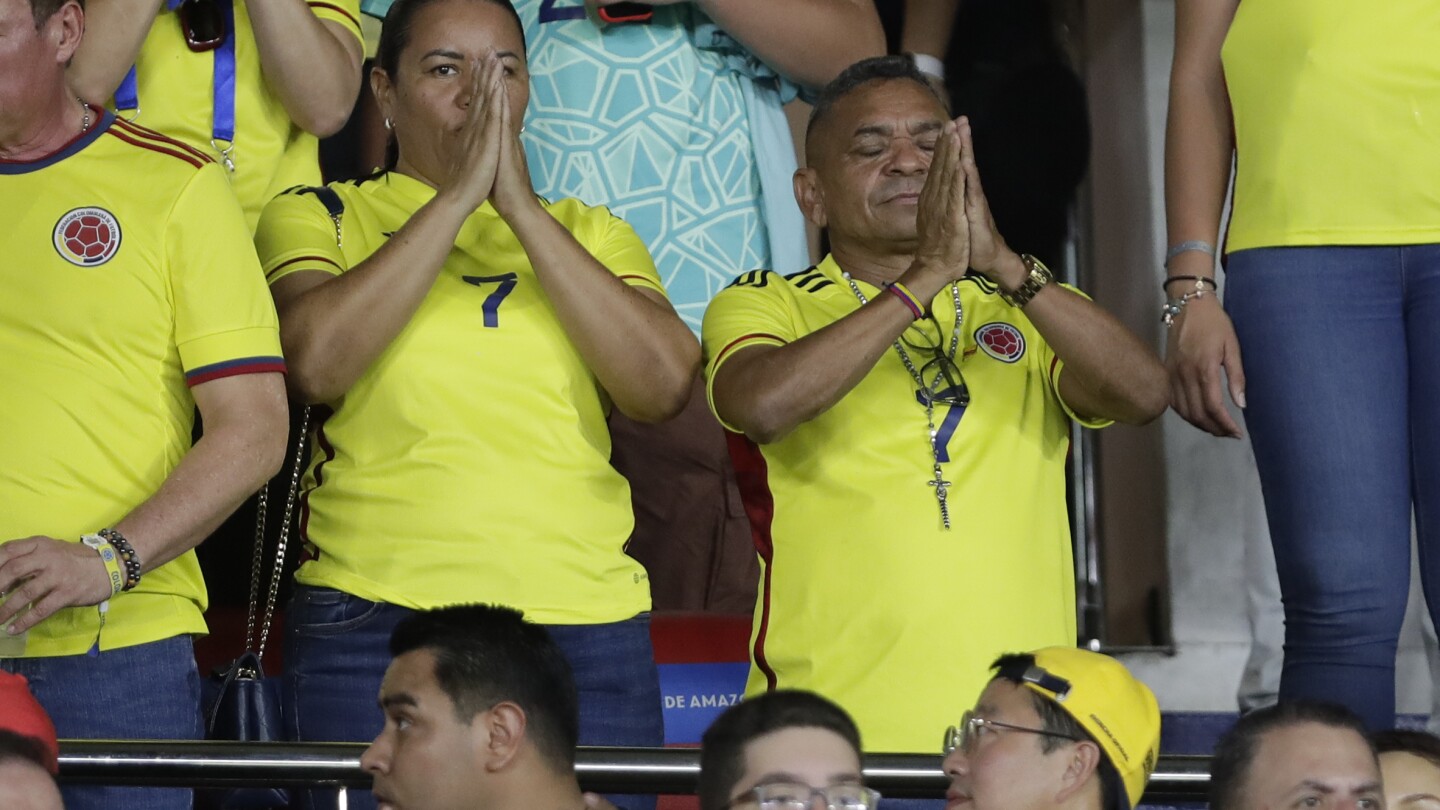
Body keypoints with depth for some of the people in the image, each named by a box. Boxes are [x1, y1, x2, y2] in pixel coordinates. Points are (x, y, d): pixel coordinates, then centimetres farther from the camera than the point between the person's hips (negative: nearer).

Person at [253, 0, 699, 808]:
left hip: (586, 627, 2)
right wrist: (460, 195, -9)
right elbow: (316, 363, -11)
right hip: (374, 632, -2)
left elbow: (664, 386, -2)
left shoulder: (588, 232, 17)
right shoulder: (320, 218, 10)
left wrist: (521, 208, -5)